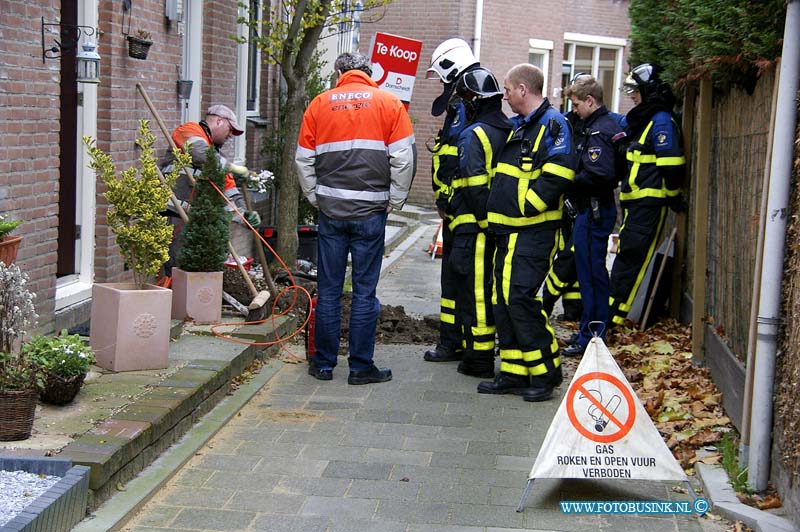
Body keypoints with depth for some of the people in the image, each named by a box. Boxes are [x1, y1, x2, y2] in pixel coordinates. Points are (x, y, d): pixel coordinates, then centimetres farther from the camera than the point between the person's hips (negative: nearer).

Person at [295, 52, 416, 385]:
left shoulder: (320, 104, 7)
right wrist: (394, 201, 5)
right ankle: (361, 367, 8)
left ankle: (323, 363, 16)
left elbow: (303, 160, 7)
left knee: (328, 290, 9)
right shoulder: (389, 103, 2)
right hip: (370, 211, -1)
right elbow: (403, 159, -4)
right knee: (365, 291, 4)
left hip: (330, 211, 2)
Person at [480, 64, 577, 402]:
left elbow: (558, 175, -21)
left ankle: (545, 373, -1)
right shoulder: (518, 126, 19)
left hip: (533, 231, -10)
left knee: (520, 298, -12)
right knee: (504, 300, 9)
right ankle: (514, 373, 17)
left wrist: (524, 206, -18)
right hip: (508, 230, 10)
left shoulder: (552, 124, -10)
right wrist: (498, 209, 19)